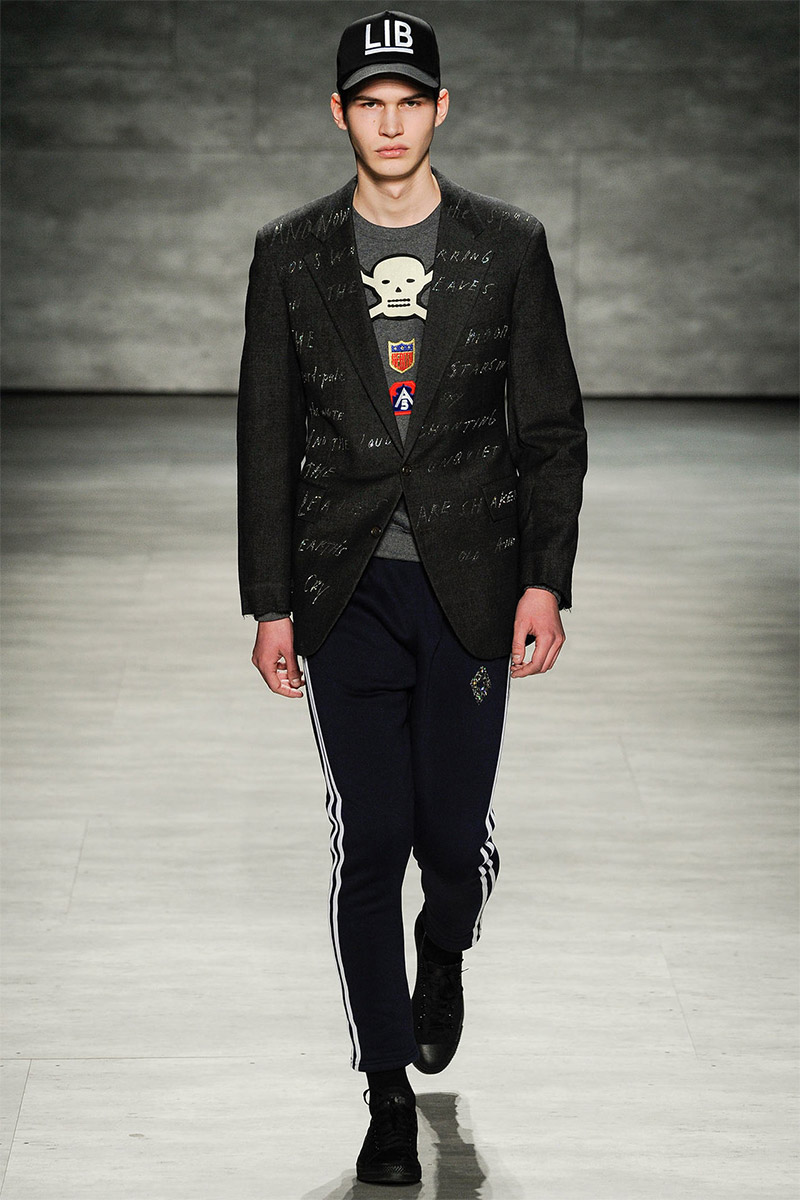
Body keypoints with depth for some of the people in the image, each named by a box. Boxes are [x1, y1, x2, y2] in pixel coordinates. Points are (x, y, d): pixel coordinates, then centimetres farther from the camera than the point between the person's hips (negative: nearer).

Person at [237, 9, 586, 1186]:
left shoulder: (508, 247, 0)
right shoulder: (290, 254, 2)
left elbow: (553, 428, 2)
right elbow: (267, 437, 5)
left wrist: (546, 582, -6)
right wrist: (271, 603, 1)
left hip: (469, 587, 0)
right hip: (346, 591, 0)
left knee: (452, 835, 3)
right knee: (370, 844, -1)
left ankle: (444, 953, 41)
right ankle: (390, 1095, 12)